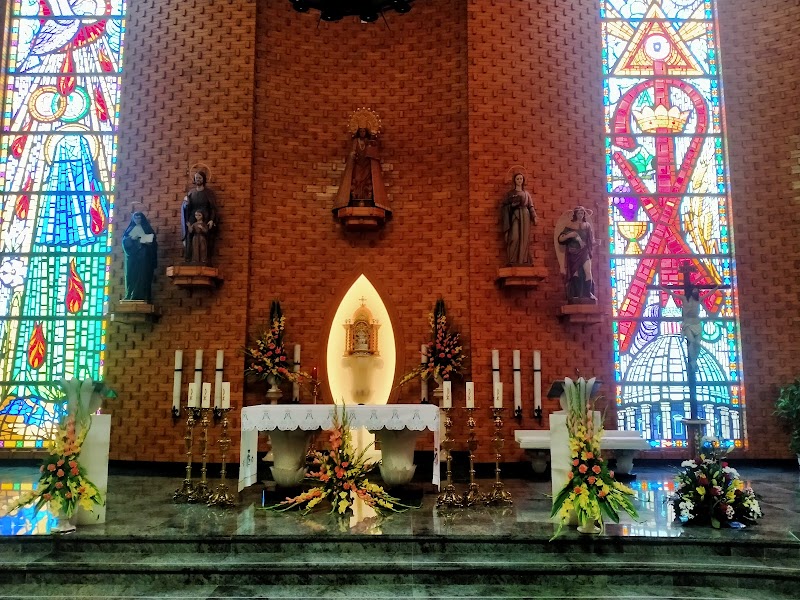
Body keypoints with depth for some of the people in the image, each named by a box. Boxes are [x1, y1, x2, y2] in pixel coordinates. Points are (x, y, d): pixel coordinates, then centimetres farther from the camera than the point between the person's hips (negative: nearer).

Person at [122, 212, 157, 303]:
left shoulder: (146, 228, 11)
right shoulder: (130, 229, 18)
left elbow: (152, 240, 4)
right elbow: (124, 240, 9)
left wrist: (146, 242, -16)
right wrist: (132, 239, -10)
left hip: (143, 255, -3)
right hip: (132, 254, 3)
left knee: (143, 274, -9)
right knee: (131, 274, -3)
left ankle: (142, 296, -14)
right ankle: (130, 296, -2)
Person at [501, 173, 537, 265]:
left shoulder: (526, 193, 17)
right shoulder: (510, 193, 9)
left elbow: (531, 206, 12)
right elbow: (505, 206, 4)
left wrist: (534, 217, 1)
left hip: (525, 216, 3)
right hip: (515, 216, -3)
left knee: (524, 238, -3)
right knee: (515, 237, -17)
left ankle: (524, 261, -2)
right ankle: (513, 261, -17)